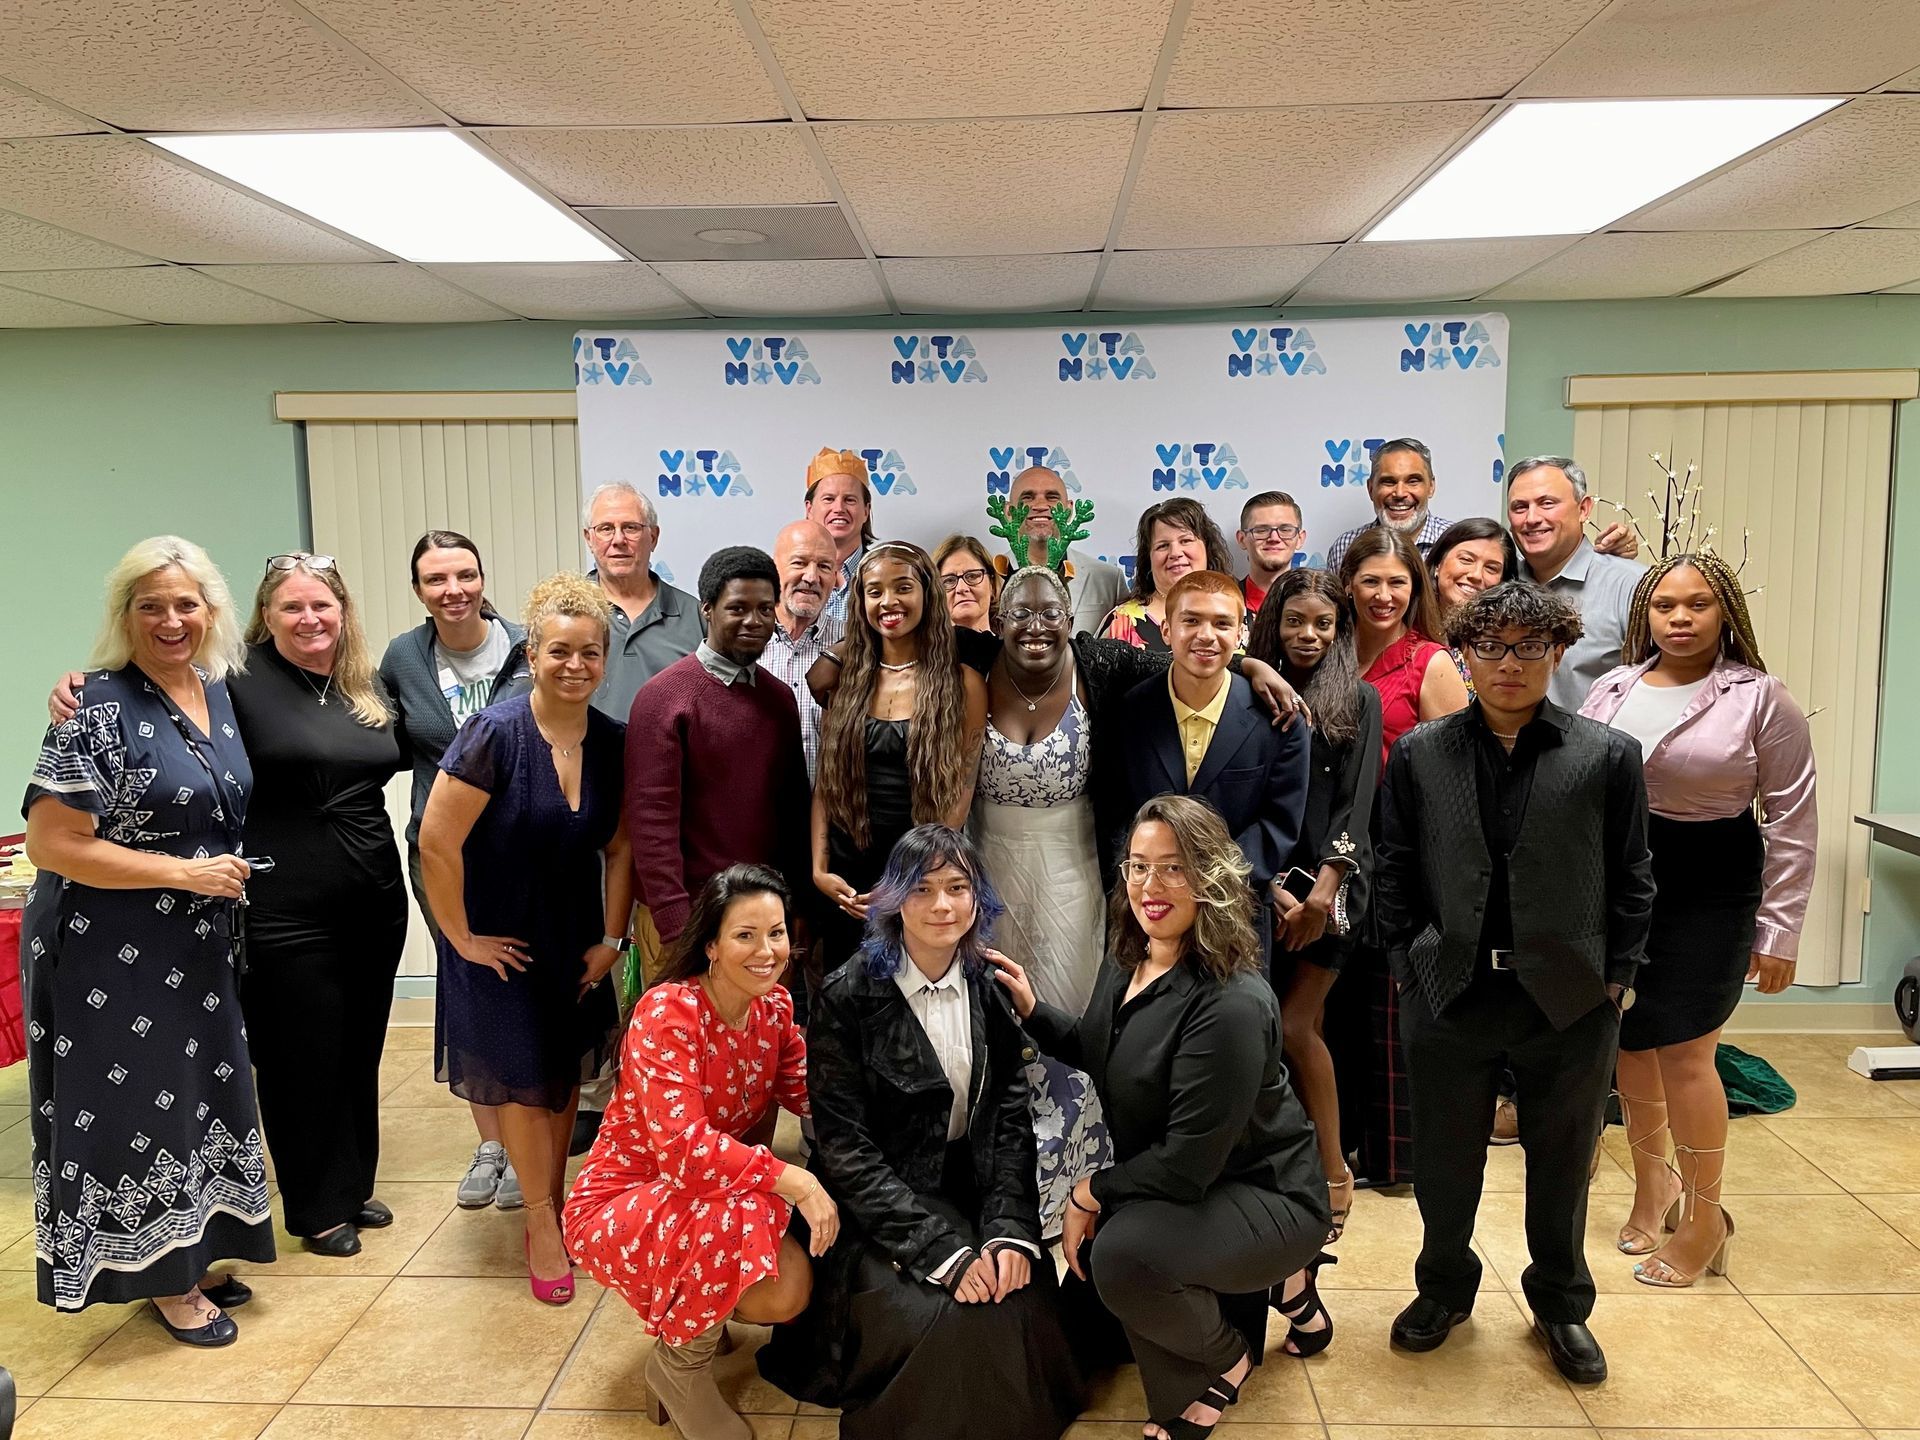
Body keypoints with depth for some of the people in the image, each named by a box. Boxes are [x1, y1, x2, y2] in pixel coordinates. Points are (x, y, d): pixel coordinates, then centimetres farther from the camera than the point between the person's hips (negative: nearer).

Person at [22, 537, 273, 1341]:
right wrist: (183, 872, -20)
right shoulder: (101, 709, -17)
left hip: (198, 950, 7)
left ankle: (190, 1260, 35)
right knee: (136, 1107, 6)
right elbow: (50, 843, -20)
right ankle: (165, 1284, 23)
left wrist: (232, 872, 5)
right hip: (112, 957, -7)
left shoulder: (220, 692, 4)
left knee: (196, 1098, 17)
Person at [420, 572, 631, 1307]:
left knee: (565, 1078, 14)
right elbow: (436, 843, -21)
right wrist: (462, 938, -14)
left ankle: (551, 1212, 33)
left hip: (574, 940, 5)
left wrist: (613, 938, 0)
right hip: (501, 943, -4)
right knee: (525, 1081, 6)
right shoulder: (496, 734, -23)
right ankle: (542, 1224, 25)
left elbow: (619, 847, 1)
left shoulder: (613, 742, -7)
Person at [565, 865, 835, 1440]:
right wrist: (790, 1179, -35)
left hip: (712, 1191, 7)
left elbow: (809, 1096, -4)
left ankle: (696, 1311, 18)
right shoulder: (668, 1011, -26)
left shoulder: (776, 1007, -4)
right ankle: (678, 1364, -4)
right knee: (745, 1213, -34)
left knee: (793, 1284, -17)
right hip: (623, 1201, -6)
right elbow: (682, 1149, -34)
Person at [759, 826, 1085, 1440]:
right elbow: (845, 1147, -14)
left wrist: (1010, 1230, -15)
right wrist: (943, 1249, -22)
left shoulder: (991, 987, 1)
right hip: (878, 1209, -4)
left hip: (974, 1191, 4)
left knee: (1027, 1303, -20)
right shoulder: (848, 996, -12)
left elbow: (1012, 1116, 1)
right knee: (946, 1320, -26)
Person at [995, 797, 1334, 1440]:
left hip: (1263, 1195, -9)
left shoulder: (1232, 1005, -30)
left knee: (1121, 1252, -34)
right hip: (1167, 1186, 9)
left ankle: (1224, 1359, 1)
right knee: (1084, 1316, 13)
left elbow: (1190, 1161, -27)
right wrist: (1031, 1010, -1)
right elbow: (1096, 1052, 14)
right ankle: (1274, 1286, 25)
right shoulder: (1127, 962, -4)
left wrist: (1090, 1193, -16)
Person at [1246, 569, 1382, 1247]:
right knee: (1308, 1025, 6)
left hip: (1331, 879, -2)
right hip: (1265, 880, 2)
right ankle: (1308, 1162, 18)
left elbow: (1356, 797, -4)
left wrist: (1325, 885, -14)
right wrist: (1272, 888, -6)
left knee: (1296, 1026, -7)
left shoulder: (1359, 699, 5)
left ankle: (1333, 1168, 8)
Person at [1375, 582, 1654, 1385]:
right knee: (1444, 1161, 15)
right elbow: (1394, 873, 3)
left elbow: (1631, 880, 1)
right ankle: (1444, 1288, 38)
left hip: (1570, 1002, 0)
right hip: (1450, 995, 1)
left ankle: (1561, 1305, 39)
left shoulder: (1608, 756, -3)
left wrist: (1616, 977, -3)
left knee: (1561, 1165, 17)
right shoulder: (1419, 755, 0)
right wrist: (1411, 964, -1)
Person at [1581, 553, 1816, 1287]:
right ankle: (1652, 1181, 35)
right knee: (1629, 1045, 12)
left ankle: (1705, 1219, 19)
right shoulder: (1612, 689, 5)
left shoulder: (1761, 699, -6)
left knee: (1683, 1053, -1)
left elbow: (1792, 823, -4)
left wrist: (1779, 932, -5)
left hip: (1708, 896, -4)